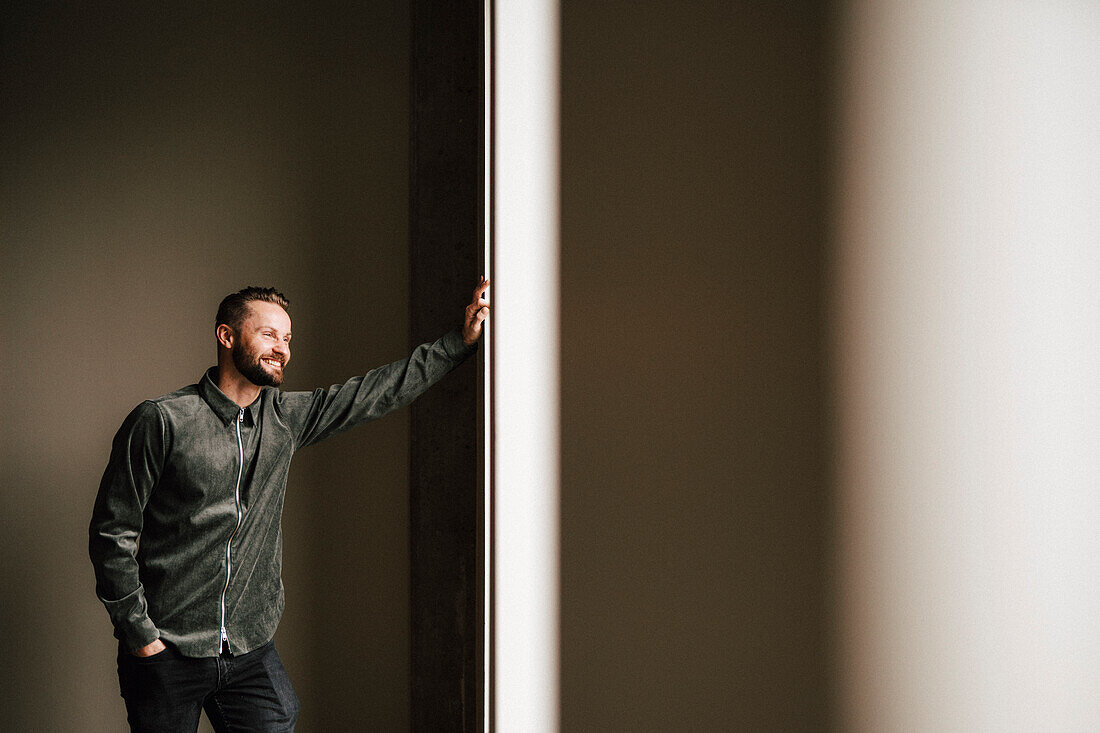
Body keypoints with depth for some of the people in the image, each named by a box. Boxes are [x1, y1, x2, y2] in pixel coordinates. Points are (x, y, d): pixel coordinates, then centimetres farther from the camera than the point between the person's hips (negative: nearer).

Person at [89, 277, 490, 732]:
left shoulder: (284, 418, 7)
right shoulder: (160, 421, -9)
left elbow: (378, 391, 13)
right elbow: (112, 533, -7)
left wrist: (462, 340, 10)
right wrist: (139, 632, -10)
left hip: (252, 650, 4)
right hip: (167, 655, -4)